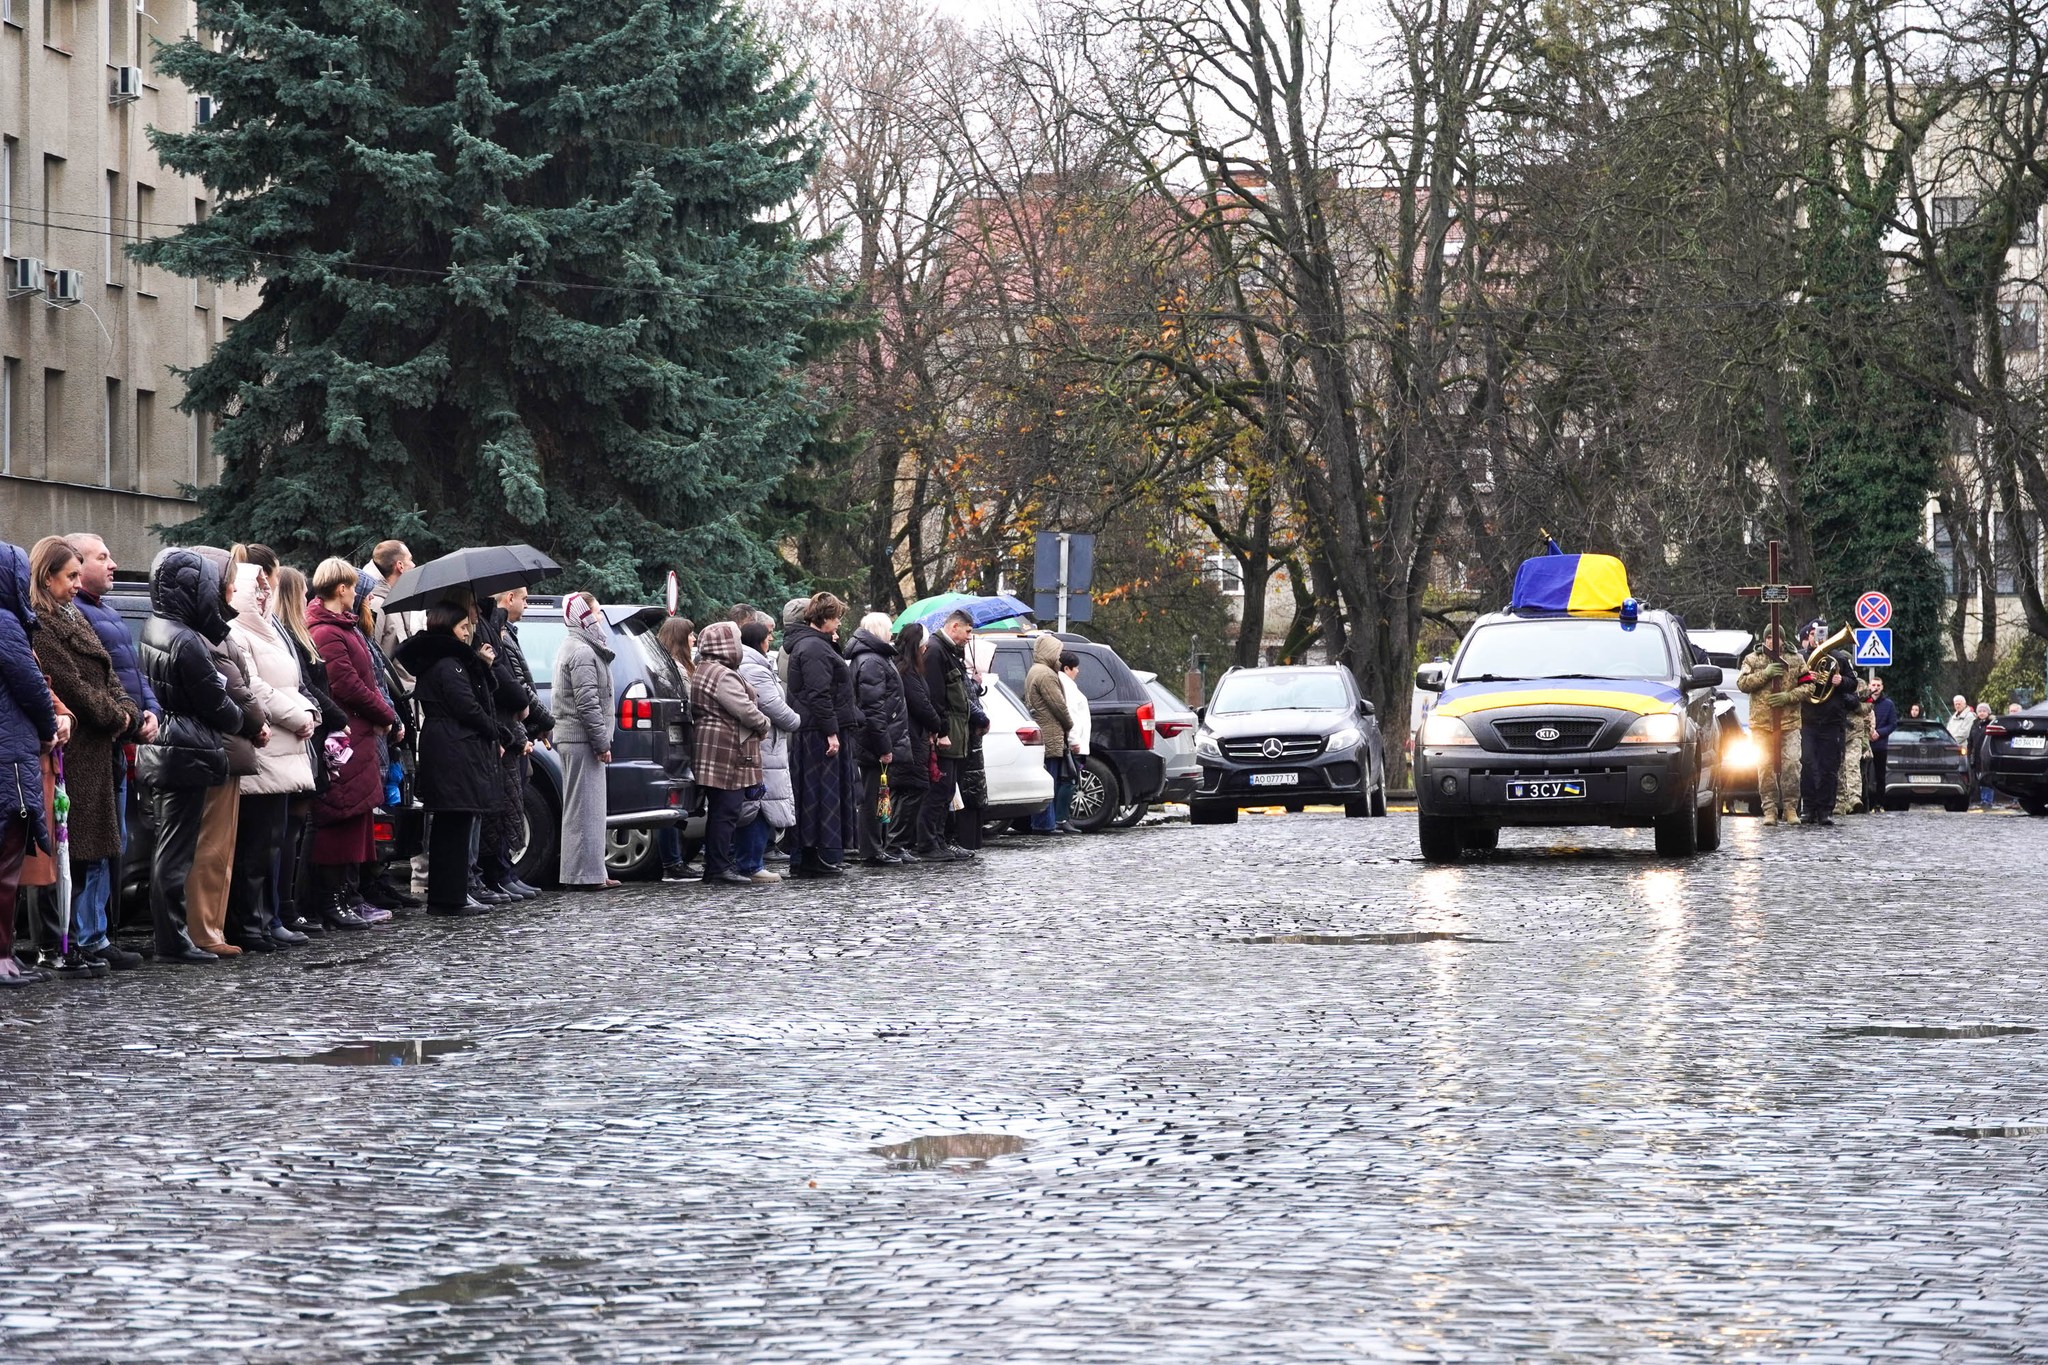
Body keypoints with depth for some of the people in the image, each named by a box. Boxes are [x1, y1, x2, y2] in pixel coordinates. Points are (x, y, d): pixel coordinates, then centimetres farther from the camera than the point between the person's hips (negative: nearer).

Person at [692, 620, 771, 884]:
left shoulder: (703, 671, 19)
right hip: (726, 751, -11)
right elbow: (745, 710, -17)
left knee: (720, 810, 12)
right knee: (726, 810, -8)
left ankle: (716, 865, 15)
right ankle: (720, 866, -8)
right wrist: (763, 724, 3)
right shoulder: (723, 676, -16)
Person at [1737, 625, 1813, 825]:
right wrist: (1765, 674, -13)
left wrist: (1788, 696, -11)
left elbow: (1808, 686, 5)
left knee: (1791, 765, -7)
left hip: (1789, 722, 0)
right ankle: (1769, 809, 3)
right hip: (1761, 722, 0)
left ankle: (1790, 808, 0)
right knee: (1765, 767, -1)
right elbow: (1742, 683, -2)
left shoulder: (1796, 660, 10)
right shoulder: (1752, 660, 10)